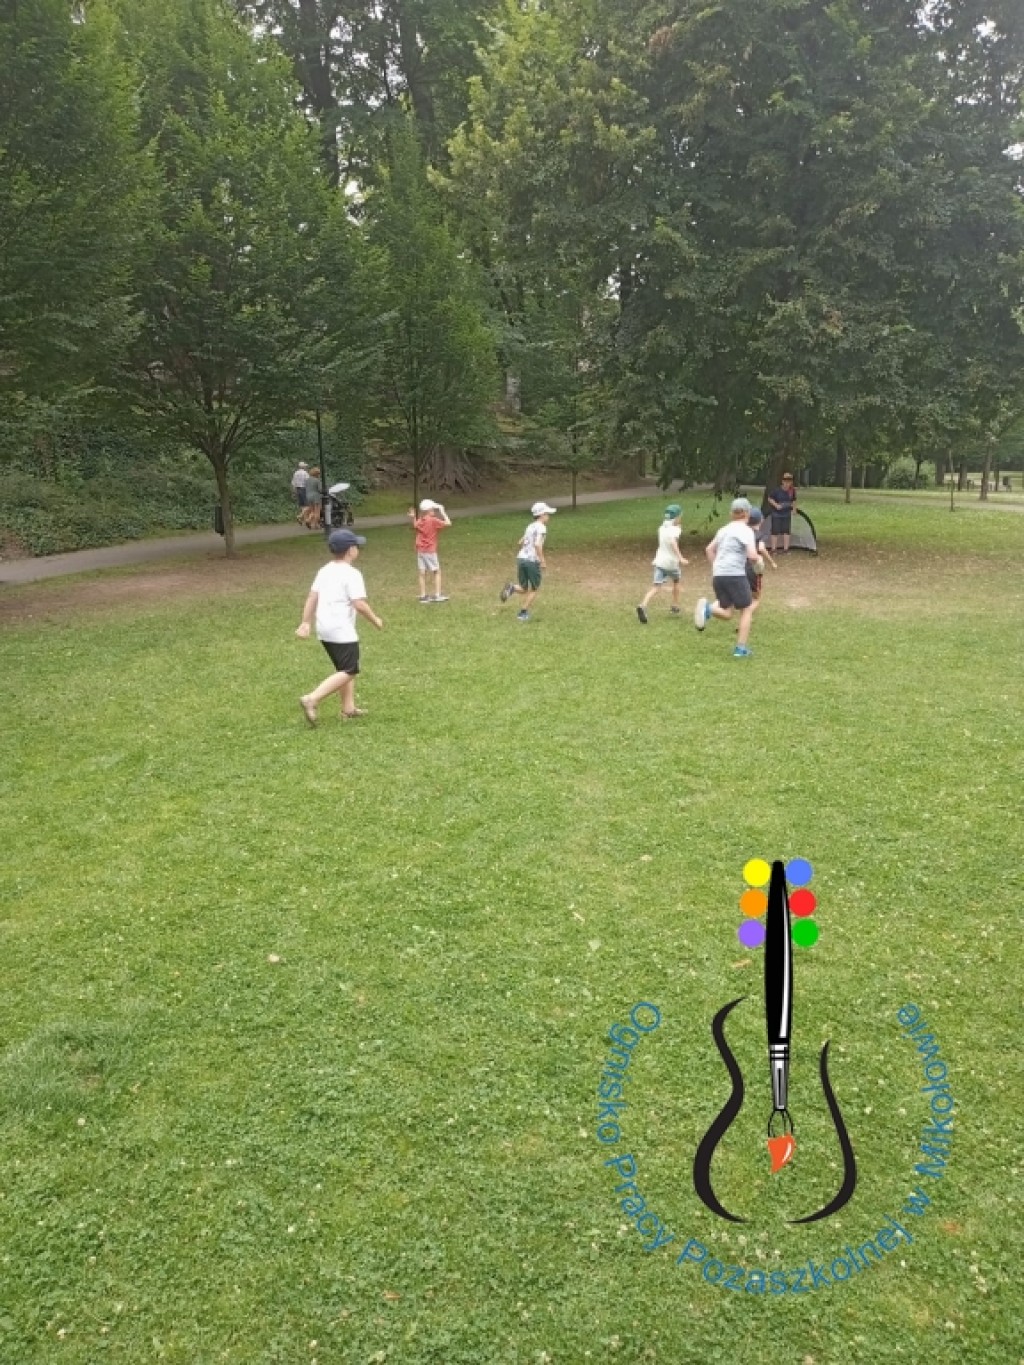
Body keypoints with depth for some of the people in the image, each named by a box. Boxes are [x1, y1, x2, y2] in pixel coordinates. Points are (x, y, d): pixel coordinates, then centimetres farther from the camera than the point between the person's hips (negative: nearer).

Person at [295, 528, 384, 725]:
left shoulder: (324, 571, 11)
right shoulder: (352, 574, -12)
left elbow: (312, 598, 8)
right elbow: (359, 604, -18)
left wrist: (306, 623, 8)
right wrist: (375, 620, -4)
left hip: (324, 630, 9)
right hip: (342, 631, -9)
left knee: (344, 668, 21)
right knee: (348, 672, -5)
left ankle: (348, 708, 24)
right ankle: (311, 700, -16)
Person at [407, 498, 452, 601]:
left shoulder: (419, 521, 4)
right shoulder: (433, 520, -14)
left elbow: (415, 526, 27)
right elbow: (448, 523, -16)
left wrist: (413, 517, 21)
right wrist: (443, 512, -6)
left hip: (420, 550, 6)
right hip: (430, 551, -6)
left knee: (422, 573, 6)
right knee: (437, 571, 5)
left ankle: (423, 595, 9)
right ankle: (437, 594, 0)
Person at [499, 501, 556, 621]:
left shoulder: (530, 526, 18)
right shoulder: (541, 527, -6)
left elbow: (521, 543, 24)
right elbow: (537, 544, -19)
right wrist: (543, 561, -16)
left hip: (521, 558, 7)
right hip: (532, 561, -7)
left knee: (524, 589, 15)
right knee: (535, 589, 11)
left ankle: (512, 588, -15)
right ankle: (523, 612, 8)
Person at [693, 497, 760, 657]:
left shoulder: (724, 529, 17)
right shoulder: (745, 530, -5)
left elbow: (709, 550, 25)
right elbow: (752, 556, -16)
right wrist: (757, 559, 7)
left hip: (718, 575, 6)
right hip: (735, 574, -6)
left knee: (726, 614, 13)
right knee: (747, 609, 10)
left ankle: (708, 608, -19)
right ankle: (741, 648, 5)